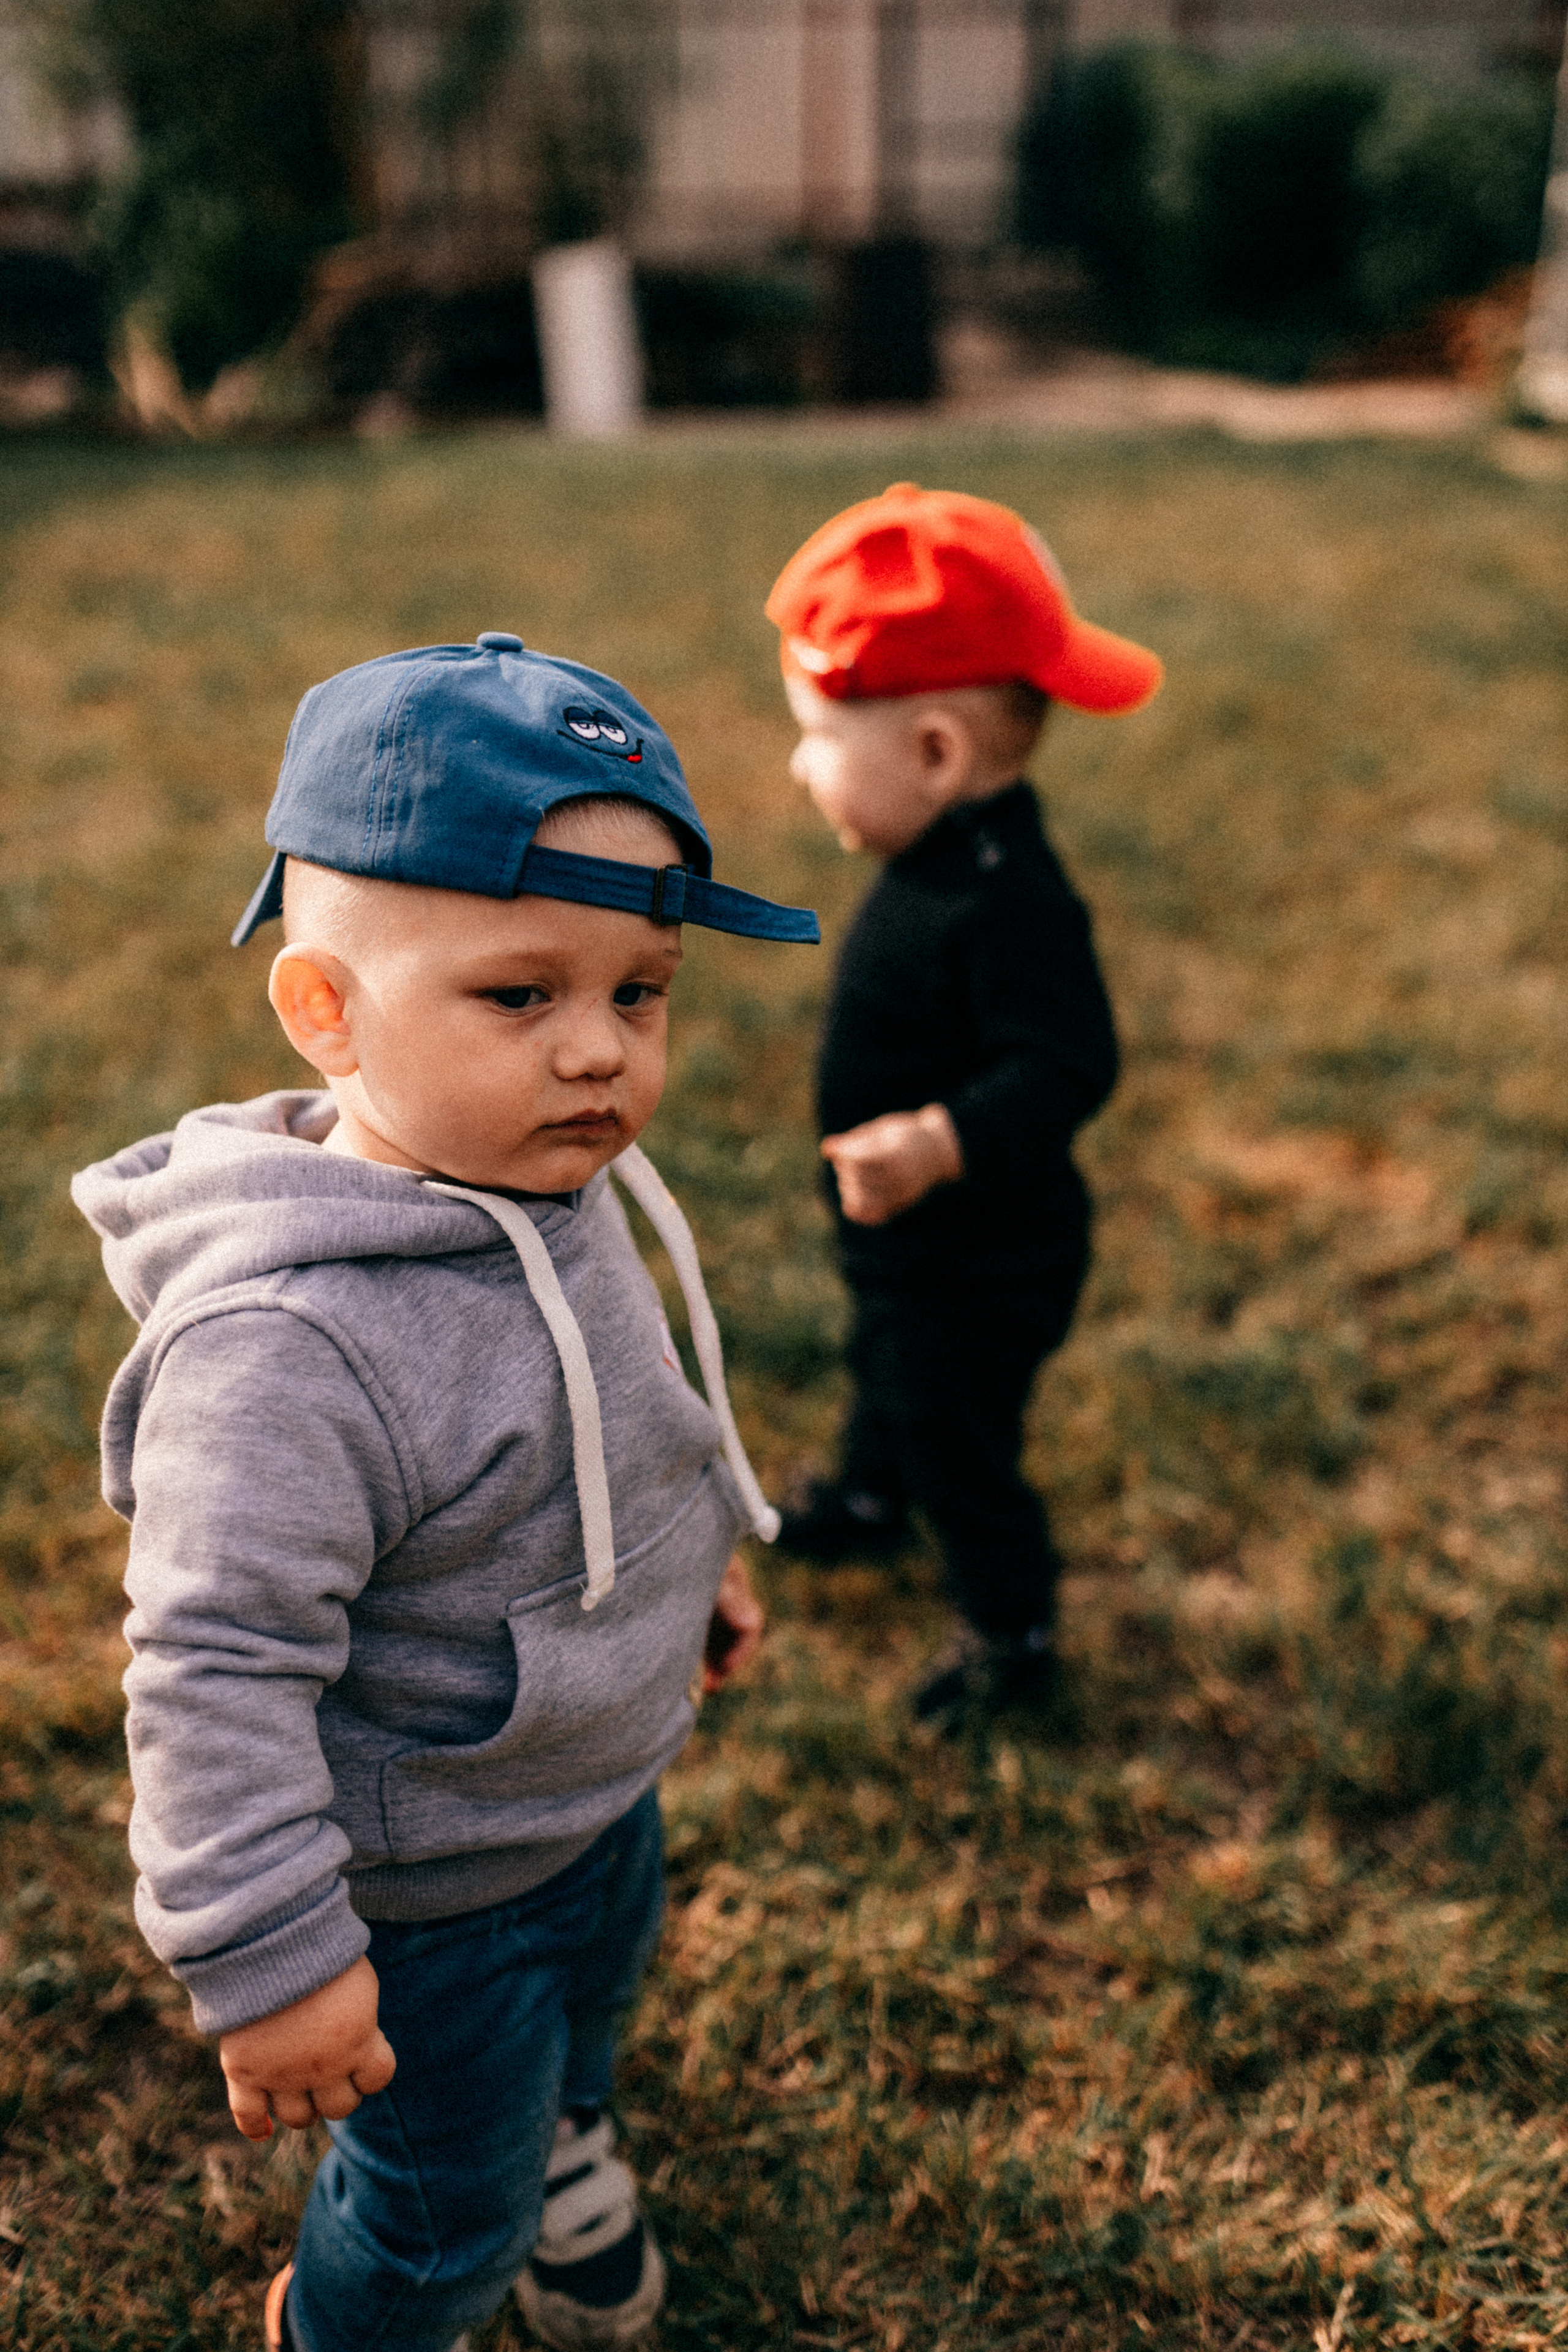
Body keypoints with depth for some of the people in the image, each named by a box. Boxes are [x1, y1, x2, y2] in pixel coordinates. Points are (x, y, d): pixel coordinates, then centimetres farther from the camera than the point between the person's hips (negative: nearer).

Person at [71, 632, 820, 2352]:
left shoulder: (555, 1196, -10)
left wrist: (700, 1546, 21)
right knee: (447, 2208, 18)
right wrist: (268, 1953, -28)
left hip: (601, 1779, 8)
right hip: (429, 1887, -8)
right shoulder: (289, 1343, -39)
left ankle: (563, 2147, 70)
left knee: (595, 1985, 36)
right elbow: (217, 1668, -34)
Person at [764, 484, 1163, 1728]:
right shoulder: (946, 863, -5)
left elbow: (1066, 1066, -38)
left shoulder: (1006, 901, -35)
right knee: (887, 1370, 33)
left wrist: (941, 1142, -49)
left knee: (959, 1442, 9)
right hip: (912, 1242, 10)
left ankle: (1014, 1636, 33)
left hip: (980, 1263, -10)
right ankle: (870, 1502, 62)